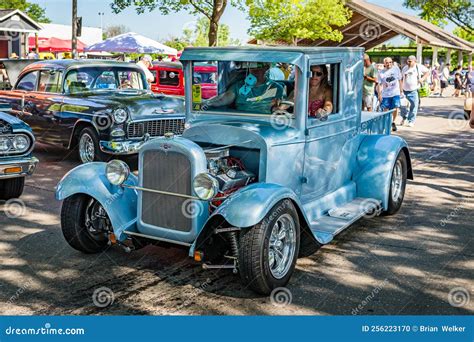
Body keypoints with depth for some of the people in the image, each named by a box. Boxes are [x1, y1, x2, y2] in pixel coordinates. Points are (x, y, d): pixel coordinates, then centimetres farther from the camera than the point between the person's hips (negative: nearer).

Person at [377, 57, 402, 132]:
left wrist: (401, 90, 10)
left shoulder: (396, 69, 3)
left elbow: (400, 80, 11)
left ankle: (393, 122, 11)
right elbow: (379, 84, 2)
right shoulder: (381, 72, 1)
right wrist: (379, 94, -4)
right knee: (386, 110, 4)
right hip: (385, 94, 0)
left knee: (396, 108, -12)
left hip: (395, 93, 0)